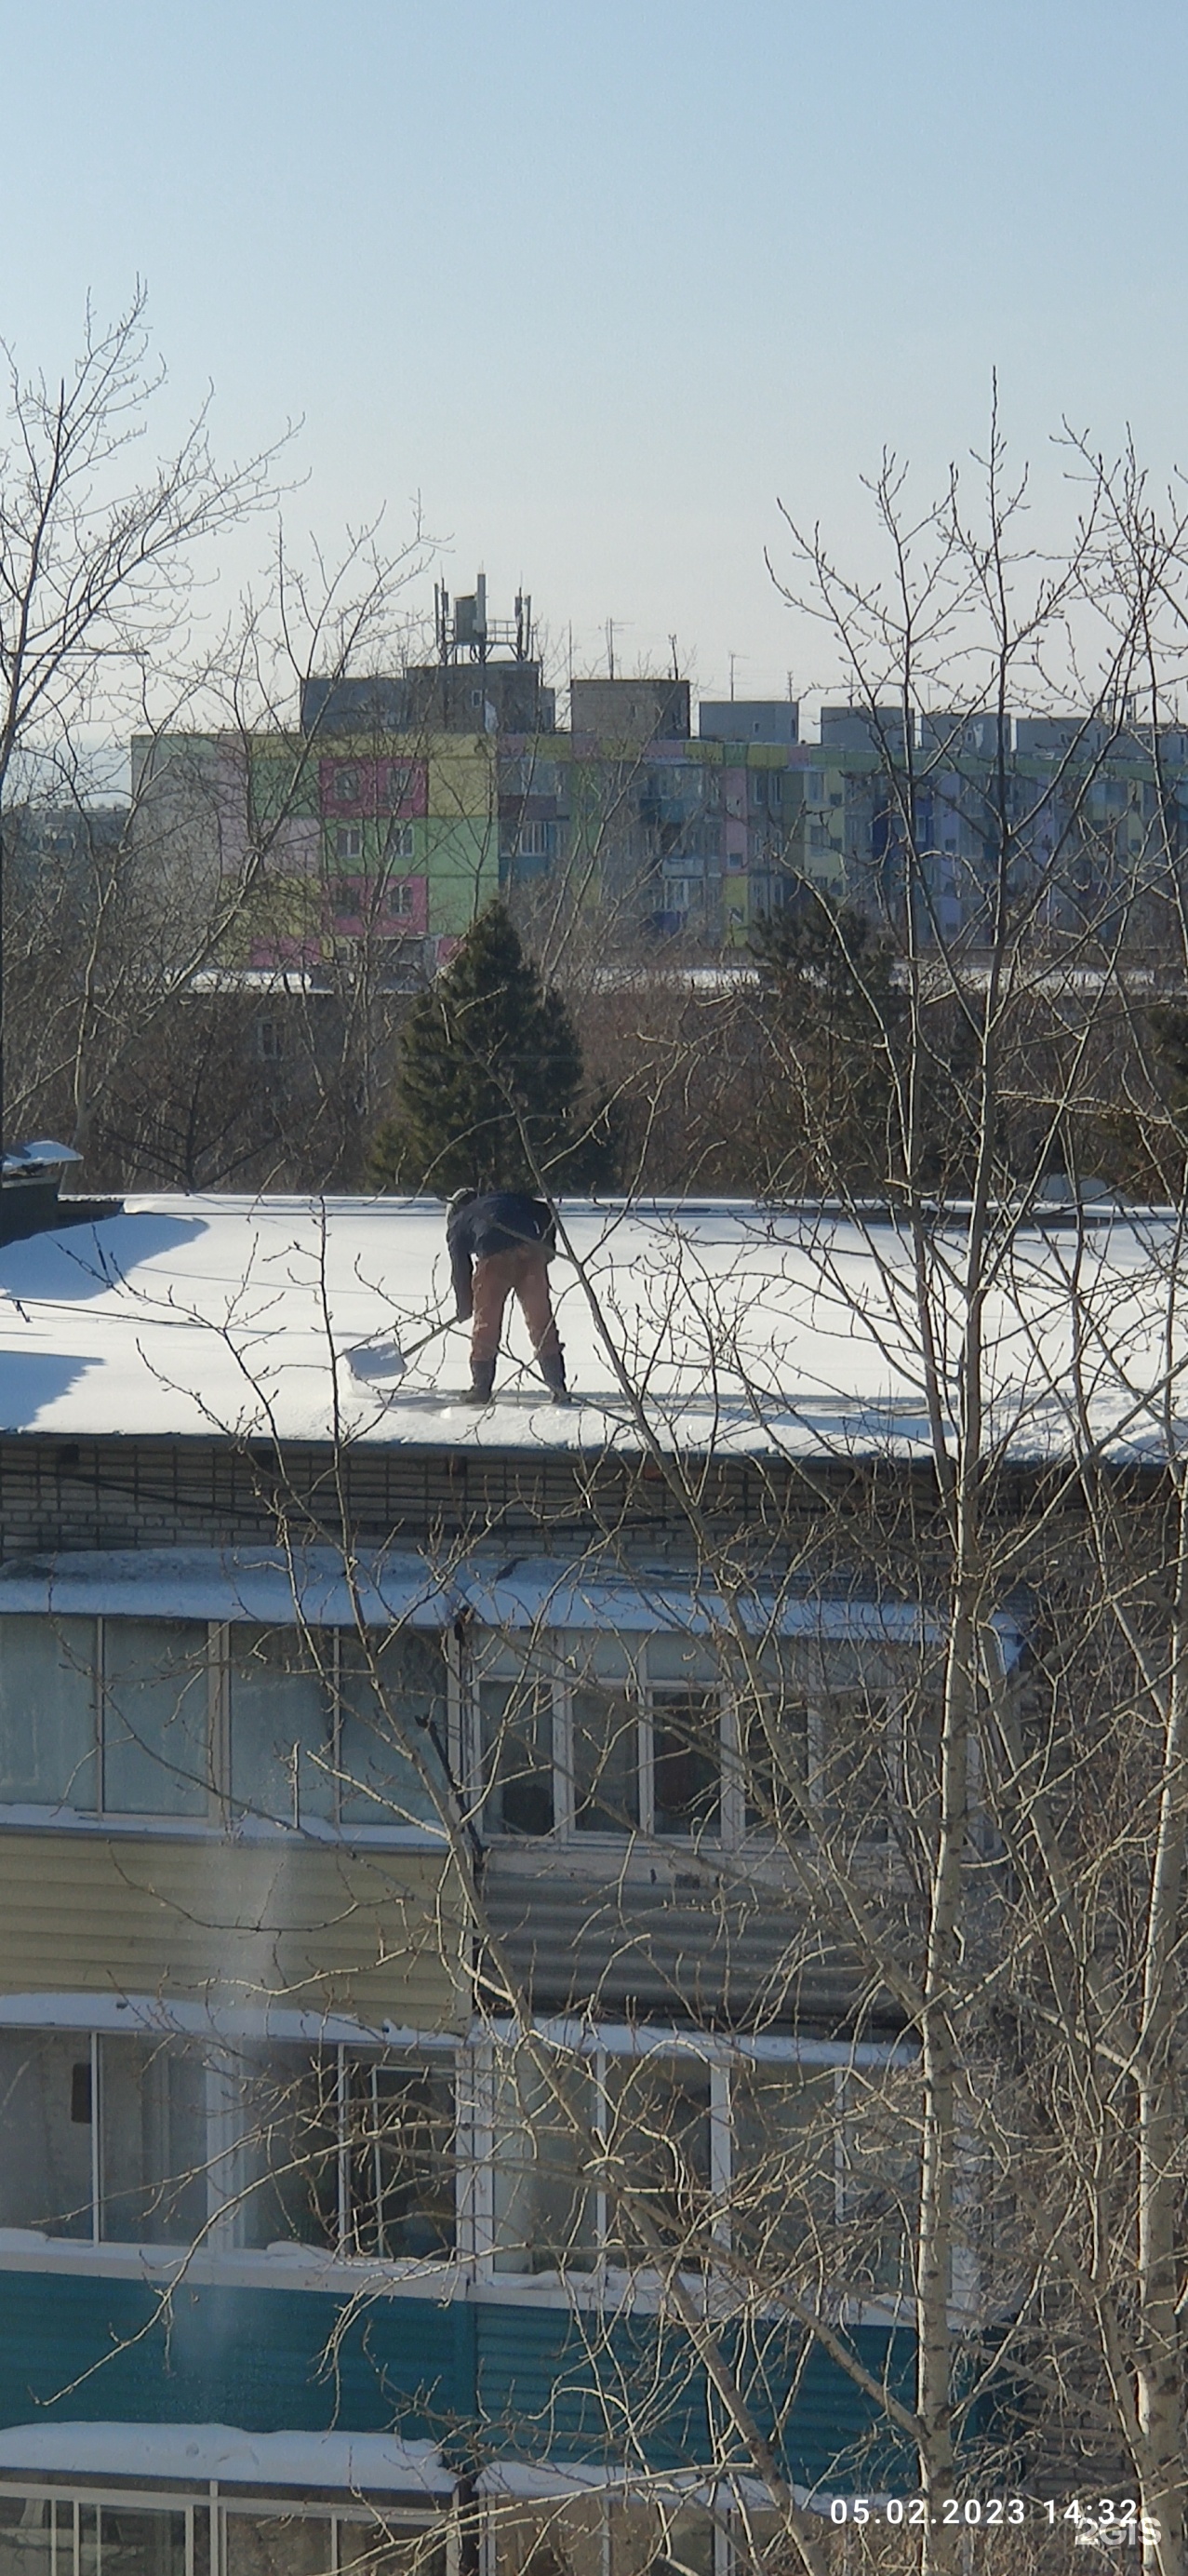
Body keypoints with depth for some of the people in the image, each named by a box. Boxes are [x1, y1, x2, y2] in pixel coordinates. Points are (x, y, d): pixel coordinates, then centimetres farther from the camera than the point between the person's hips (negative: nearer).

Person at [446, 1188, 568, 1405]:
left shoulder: (457, 1223, 26)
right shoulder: (509, 1197, 34)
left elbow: (460, 1269, 20)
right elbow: (546, 1213, 24)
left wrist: (464, 1311, 26)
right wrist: (547, 1249, 31)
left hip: (494, 1259, -2)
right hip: (531, 1254, 2)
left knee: (486, 1324, 14)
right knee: (542, 1322, 10)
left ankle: (481, 1388, 15)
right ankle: (557, 1387, 7)